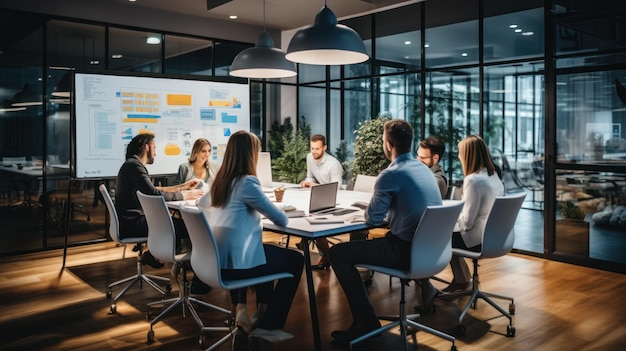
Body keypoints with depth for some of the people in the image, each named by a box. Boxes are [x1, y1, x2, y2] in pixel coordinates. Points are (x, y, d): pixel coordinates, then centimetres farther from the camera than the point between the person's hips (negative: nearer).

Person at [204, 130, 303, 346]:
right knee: (295, 260, 9)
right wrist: (281, 214, 11)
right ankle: (268, 325, 13)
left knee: (265, 250, 32)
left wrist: (266, 208, 22)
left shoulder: (220, 180, 10)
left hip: (217, 258, 9)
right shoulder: (246, 182, -16)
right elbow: (281, 220, -11)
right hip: (234, 261, -9)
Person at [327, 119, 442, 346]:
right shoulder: (424, 168, 9)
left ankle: (365, 322, -1)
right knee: (371, 240, 33)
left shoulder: (391, 174, -16)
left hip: (408, 250, -9)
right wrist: (387, 212, 15)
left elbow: (372, 219, -9)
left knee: (337, 254, -2)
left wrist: (370, 209, 11)